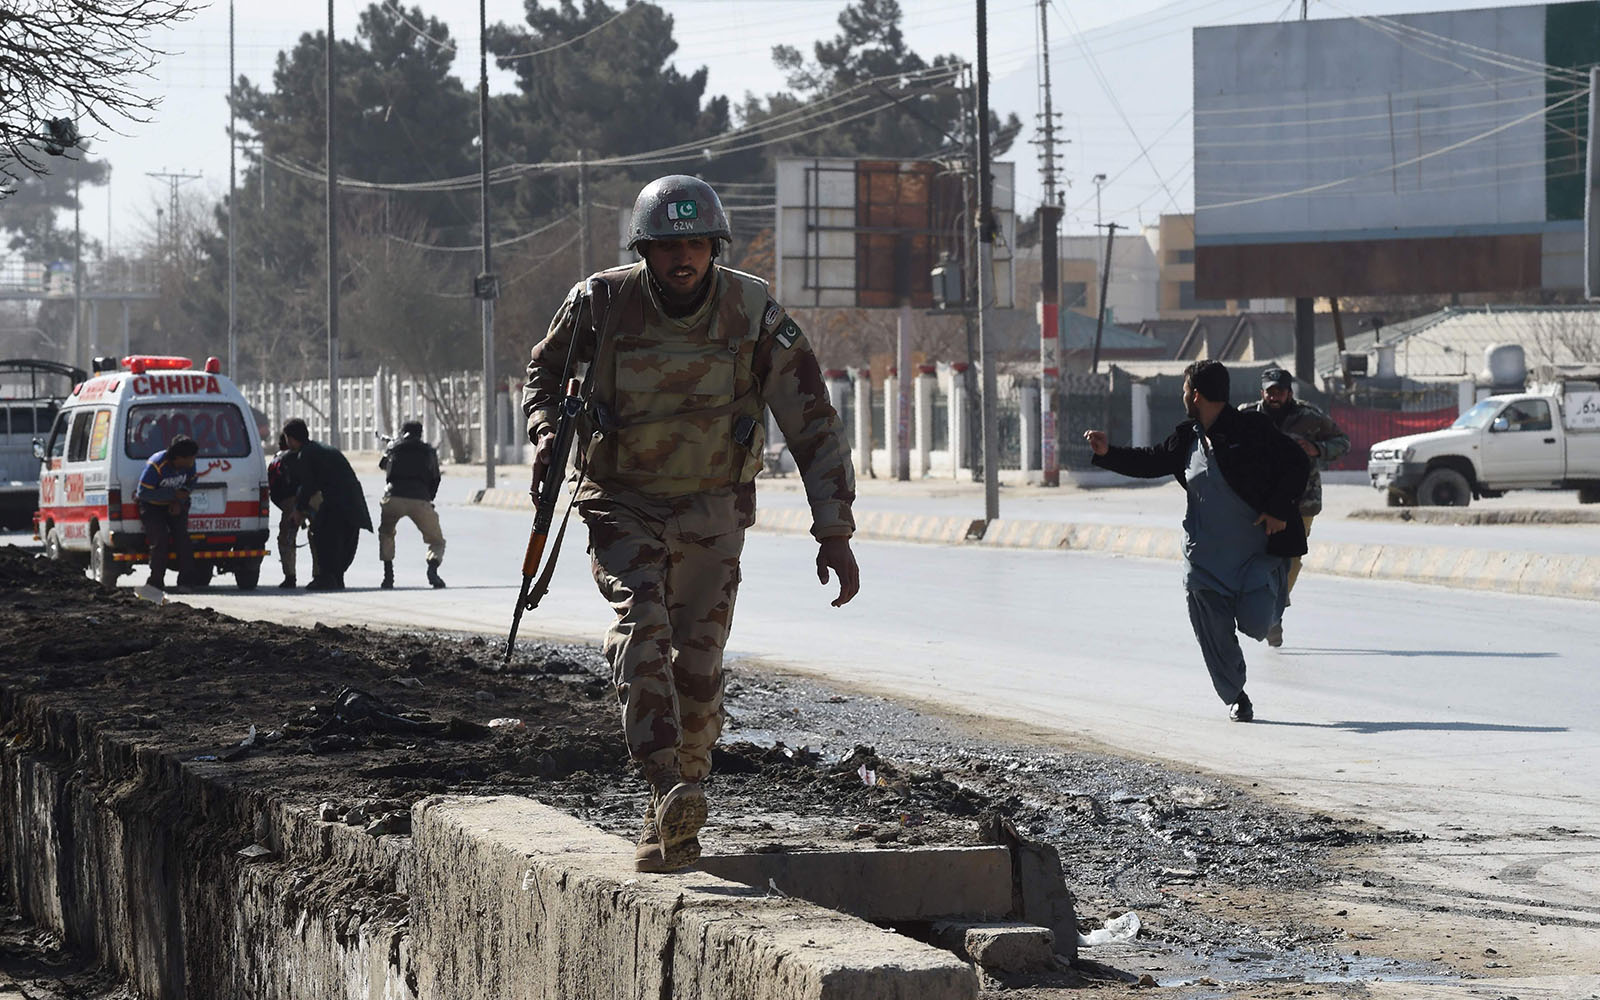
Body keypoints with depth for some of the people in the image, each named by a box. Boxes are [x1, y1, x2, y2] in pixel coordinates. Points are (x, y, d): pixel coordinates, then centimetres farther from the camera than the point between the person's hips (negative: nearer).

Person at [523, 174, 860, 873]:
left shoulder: (754, 315, -15)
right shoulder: (601, 304, -15)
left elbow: (814, 427, -10)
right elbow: (544, 371, 7)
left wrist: (834, 534, -16)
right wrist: (545, 433, -14)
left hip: (711, 509, 1)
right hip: (621, 502, -1)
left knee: (697, 661, -2)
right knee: (640, 620, -25)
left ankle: (672, 819, 17)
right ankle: (668, 790, -38)